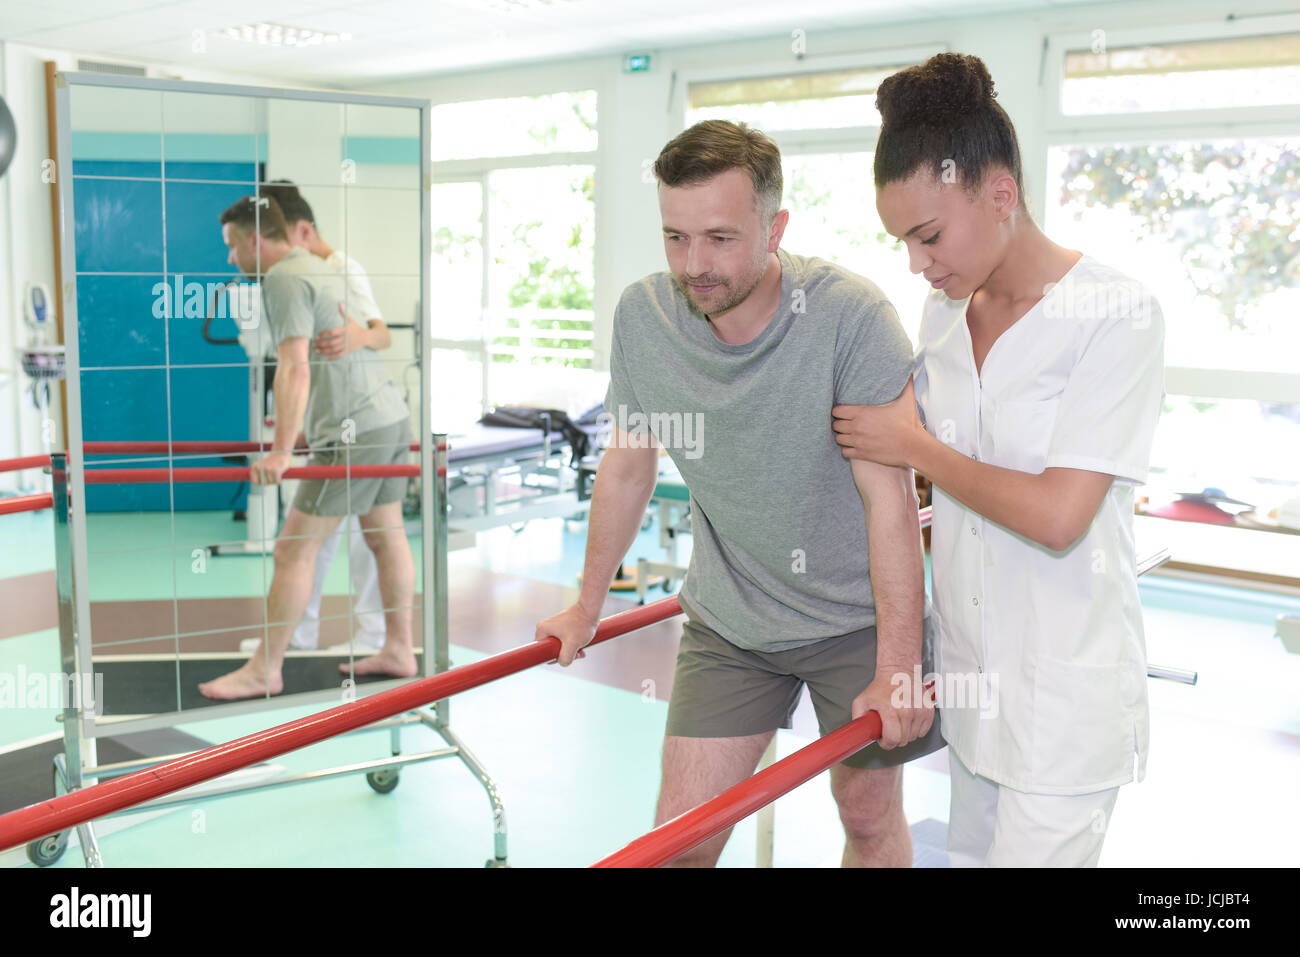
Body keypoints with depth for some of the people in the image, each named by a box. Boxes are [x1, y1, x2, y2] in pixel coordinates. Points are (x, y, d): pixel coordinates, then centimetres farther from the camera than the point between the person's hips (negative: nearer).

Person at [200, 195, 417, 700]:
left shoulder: (284, 278, -10)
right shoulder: (320, 268, 20)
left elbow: (294, 369, -21)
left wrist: (281, 450, -26)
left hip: (354, 430, -10)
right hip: (392, 414, 10)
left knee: (294, 549, -5)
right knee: (387, 537, 14)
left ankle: (264, 670, 2)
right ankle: (398, 651, 22)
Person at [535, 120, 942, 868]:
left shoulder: (850, 314, -23)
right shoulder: (643, 315, -10)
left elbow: (889, 496, -20)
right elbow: (628, 467, 3)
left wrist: (898, 667, -19)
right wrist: (588, 607, 12)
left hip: (860, 615, -2)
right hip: (727, 622, 3)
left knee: (869, 812, 14)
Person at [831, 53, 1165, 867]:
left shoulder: (1117, 314, -16)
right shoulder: (942, 314, 4)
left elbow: (1057, 515, -23)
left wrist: (916, 448, -13)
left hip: (1066, 698, -6)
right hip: (972, 675, 7)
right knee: (970, 852, 18)